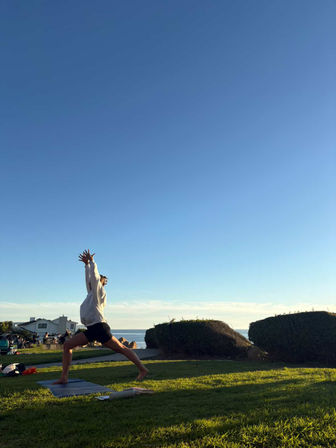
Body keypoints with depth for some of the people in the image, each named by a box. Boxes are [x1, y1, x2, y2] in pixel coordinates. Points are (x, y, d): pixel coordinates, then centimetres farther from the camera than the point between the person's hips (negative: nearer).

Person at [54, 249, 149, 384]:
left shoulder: (99, 290, 1)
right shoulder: (92, 293, 22)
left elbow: (94, 274, -2)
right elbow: (89, 277, 31)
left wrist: (91, 261, 10)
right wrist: (86, 264, 34)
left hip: (99, 327, -9)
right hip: (92, 329, 9)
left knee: (121, 348, -3)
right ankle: (64, 377, 6)